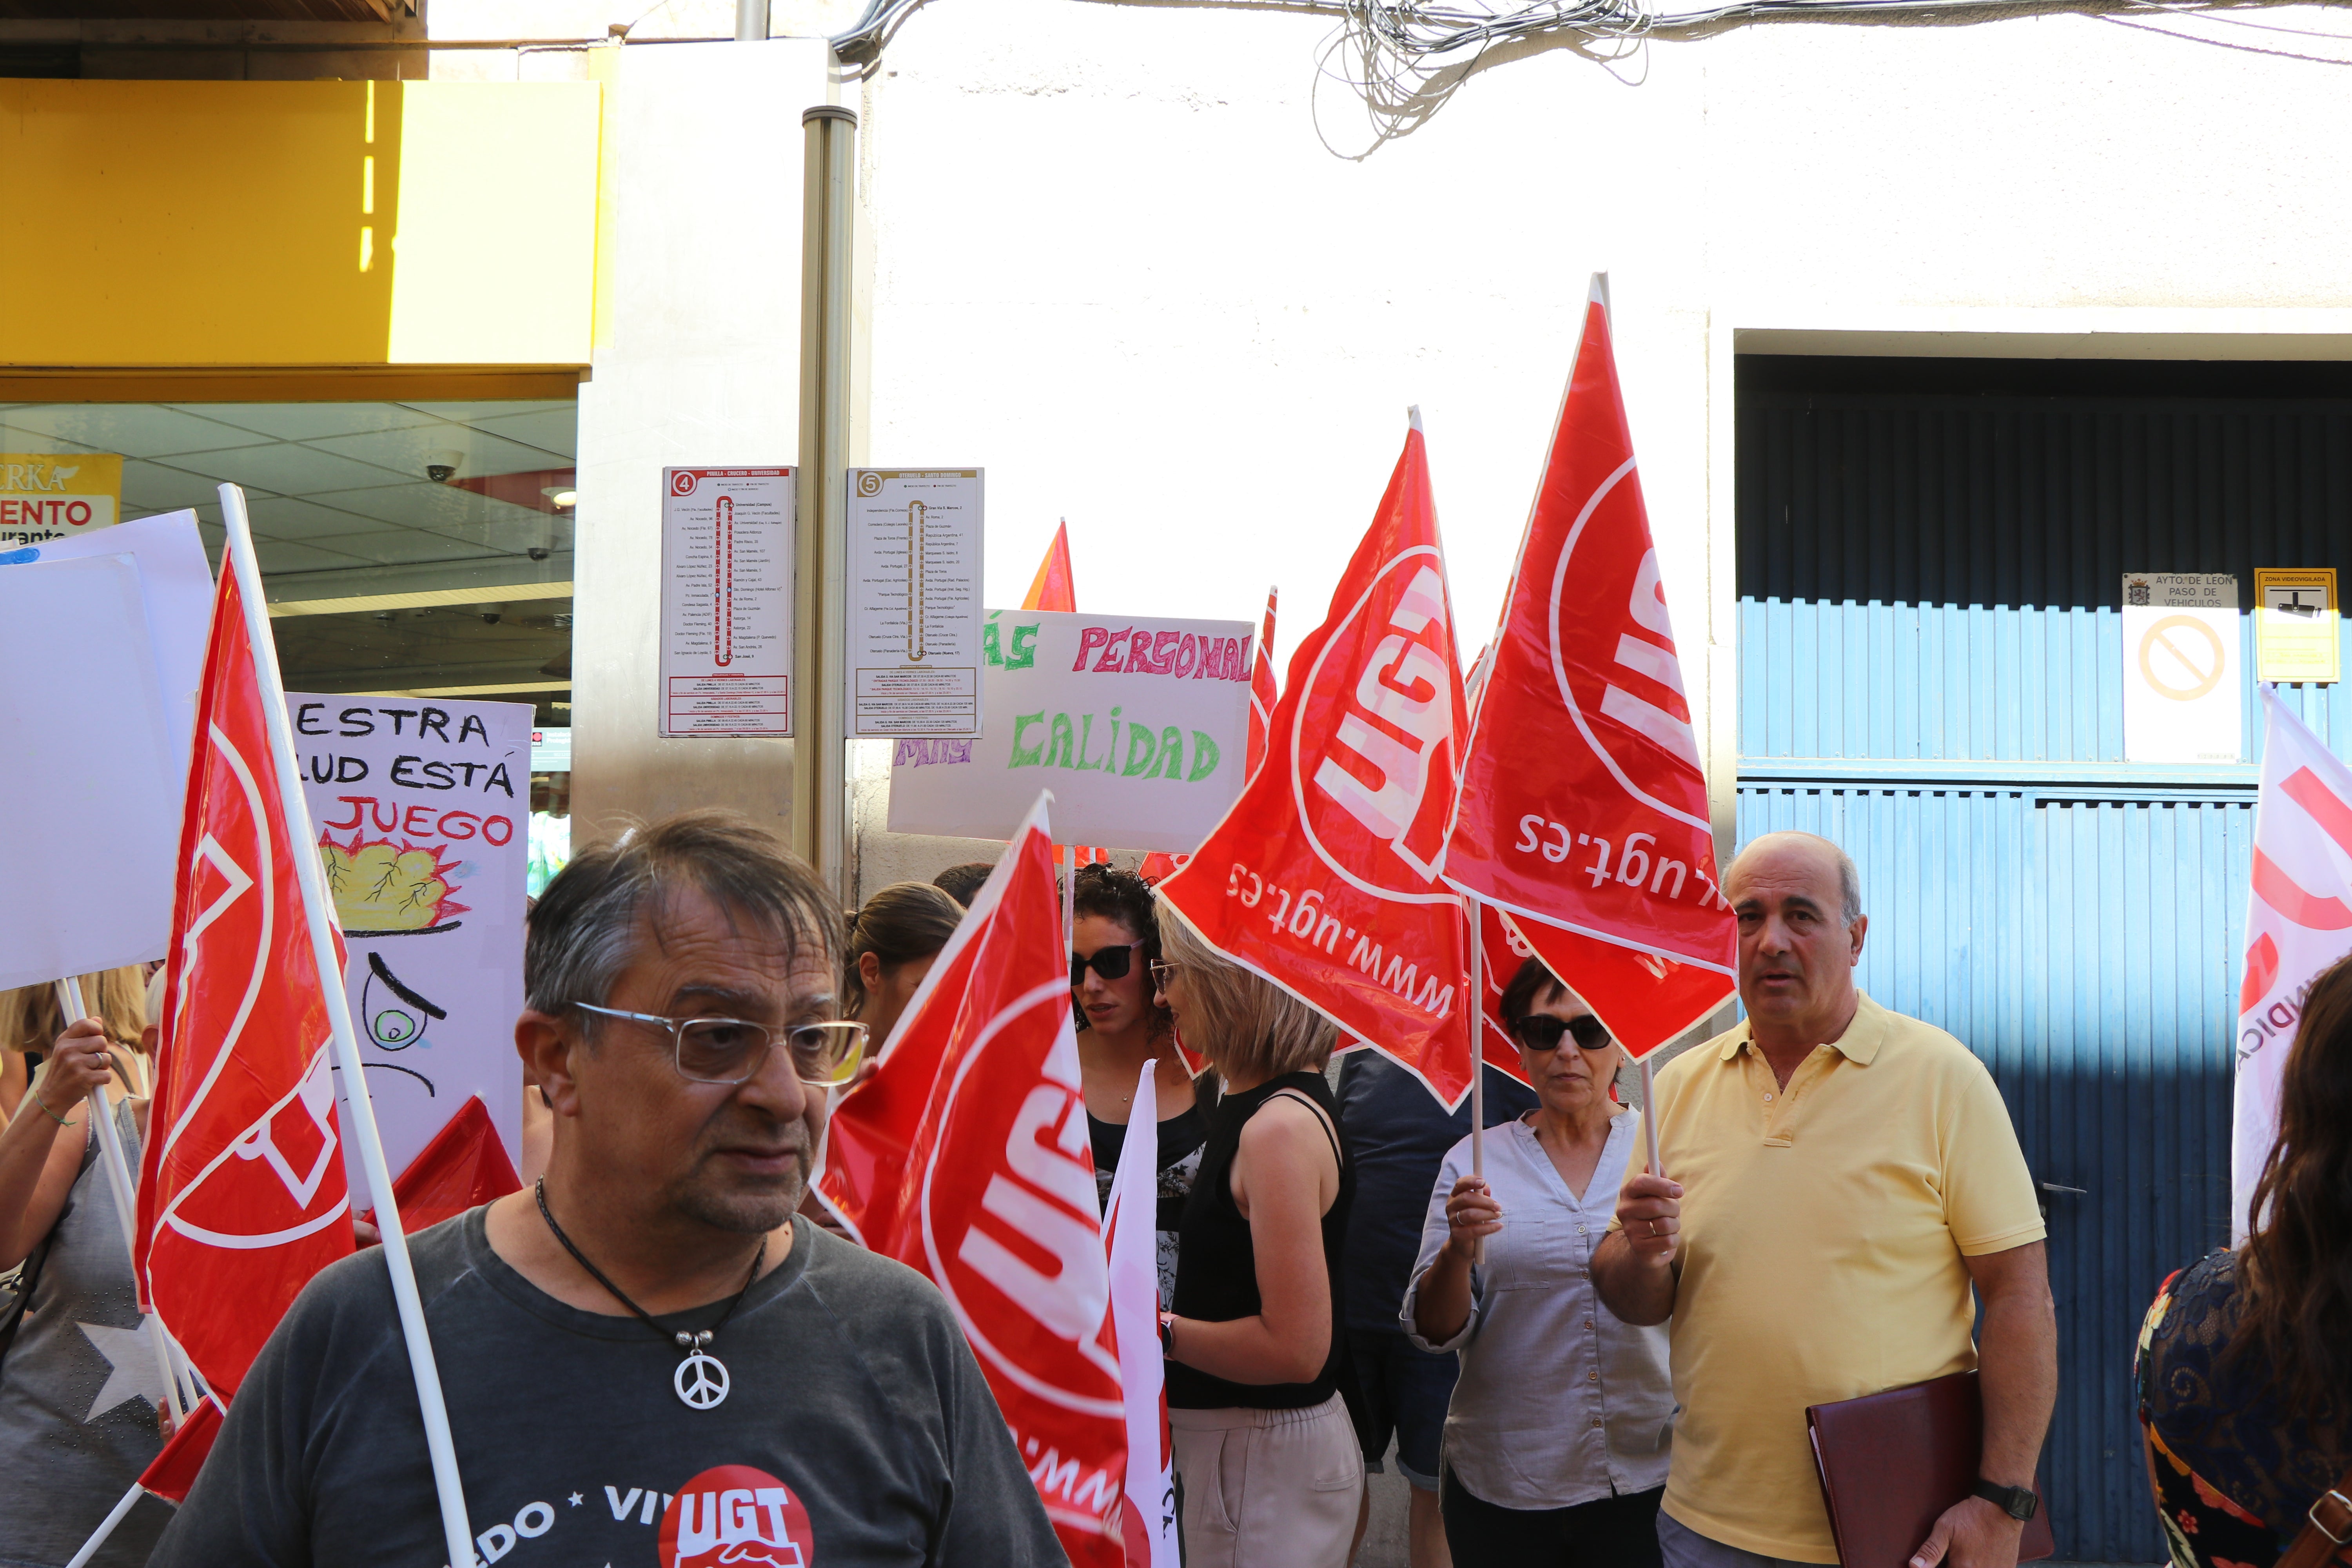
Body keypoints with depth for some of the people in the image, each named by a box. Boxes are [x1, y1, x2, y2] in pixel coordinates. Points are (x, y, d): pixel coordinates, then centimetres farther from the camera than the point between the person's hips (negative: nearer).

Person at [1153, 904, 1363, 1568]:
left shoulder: (1280, 1129, -22)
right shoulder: (1253, 1107, 10)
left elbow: (1295, 1347, -25)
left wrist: (1157, 1330, -17)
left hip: (1266, 1461, -10)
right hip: (1230, 1441, 10)